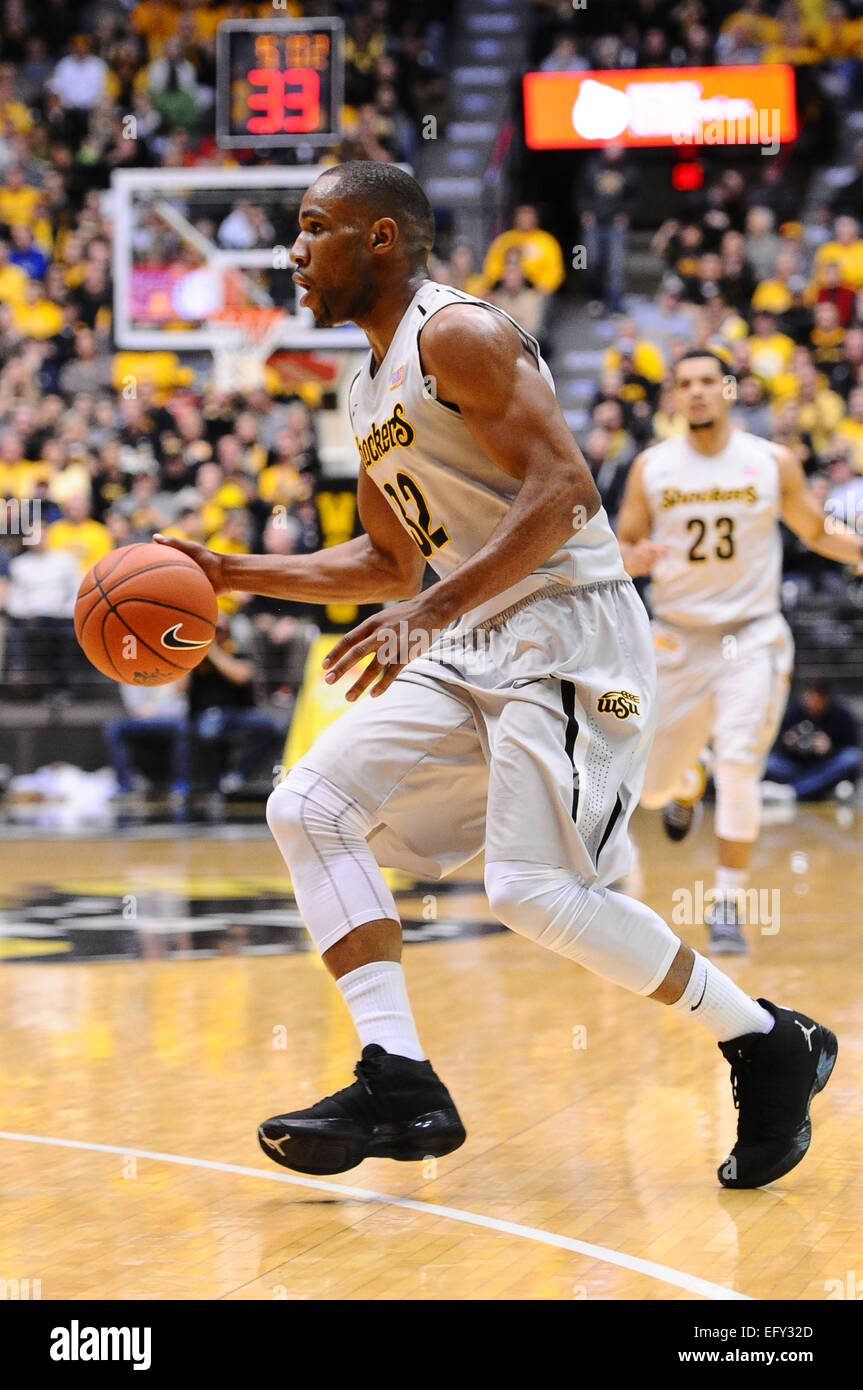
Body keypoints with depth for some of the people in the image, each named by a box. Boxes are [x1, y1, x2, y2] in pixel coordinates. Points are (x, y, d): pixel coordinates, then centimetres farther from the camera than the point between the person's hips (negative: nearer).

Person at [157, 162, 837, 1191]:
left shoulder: (458, 334, -11)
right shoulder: (371, 391, 19)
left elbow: (563, 490, -21)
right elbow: (392, 562, 29)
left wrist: (430, 614, -28)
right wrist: (235, 574, 20)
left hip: (569, 632, -10)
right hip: (474, 646, 10)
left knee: (536, 892, -18)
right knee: (310, 808, -2)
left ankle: (769, 1047, 1)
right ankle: (398, 1082, -6)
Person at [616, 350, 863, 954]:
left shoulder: (773, 463, -2)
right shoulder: (651, 468, 0)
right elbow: (622, 545, 6)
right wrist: (632, 559, -17)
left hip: (752, 636, -2)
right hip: (679, 637, 2)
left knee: (739, 768, -20)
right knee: (653, 786, 7)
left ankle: (727, 906, -9)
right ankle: (687, 784, 47)